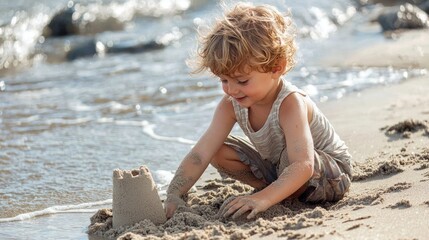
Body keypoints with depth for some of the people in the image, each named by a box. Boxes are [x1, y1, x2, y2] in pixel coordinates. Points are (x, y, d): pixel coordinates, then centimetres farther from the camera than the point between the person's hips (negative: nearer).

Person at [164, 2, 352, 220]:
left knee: (291, 152, -39)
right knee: (219, 152, -8)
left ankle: (291, 195, -7)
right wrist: (174, 195, -34)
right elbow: (201, 154, -21)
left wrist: (263, 199, -61)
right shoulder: (231, 105, -16)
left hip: (330, 172, -6)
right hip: (278, 168, 6)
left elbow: (303, 165, -48)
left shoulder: (290, 104, -36)